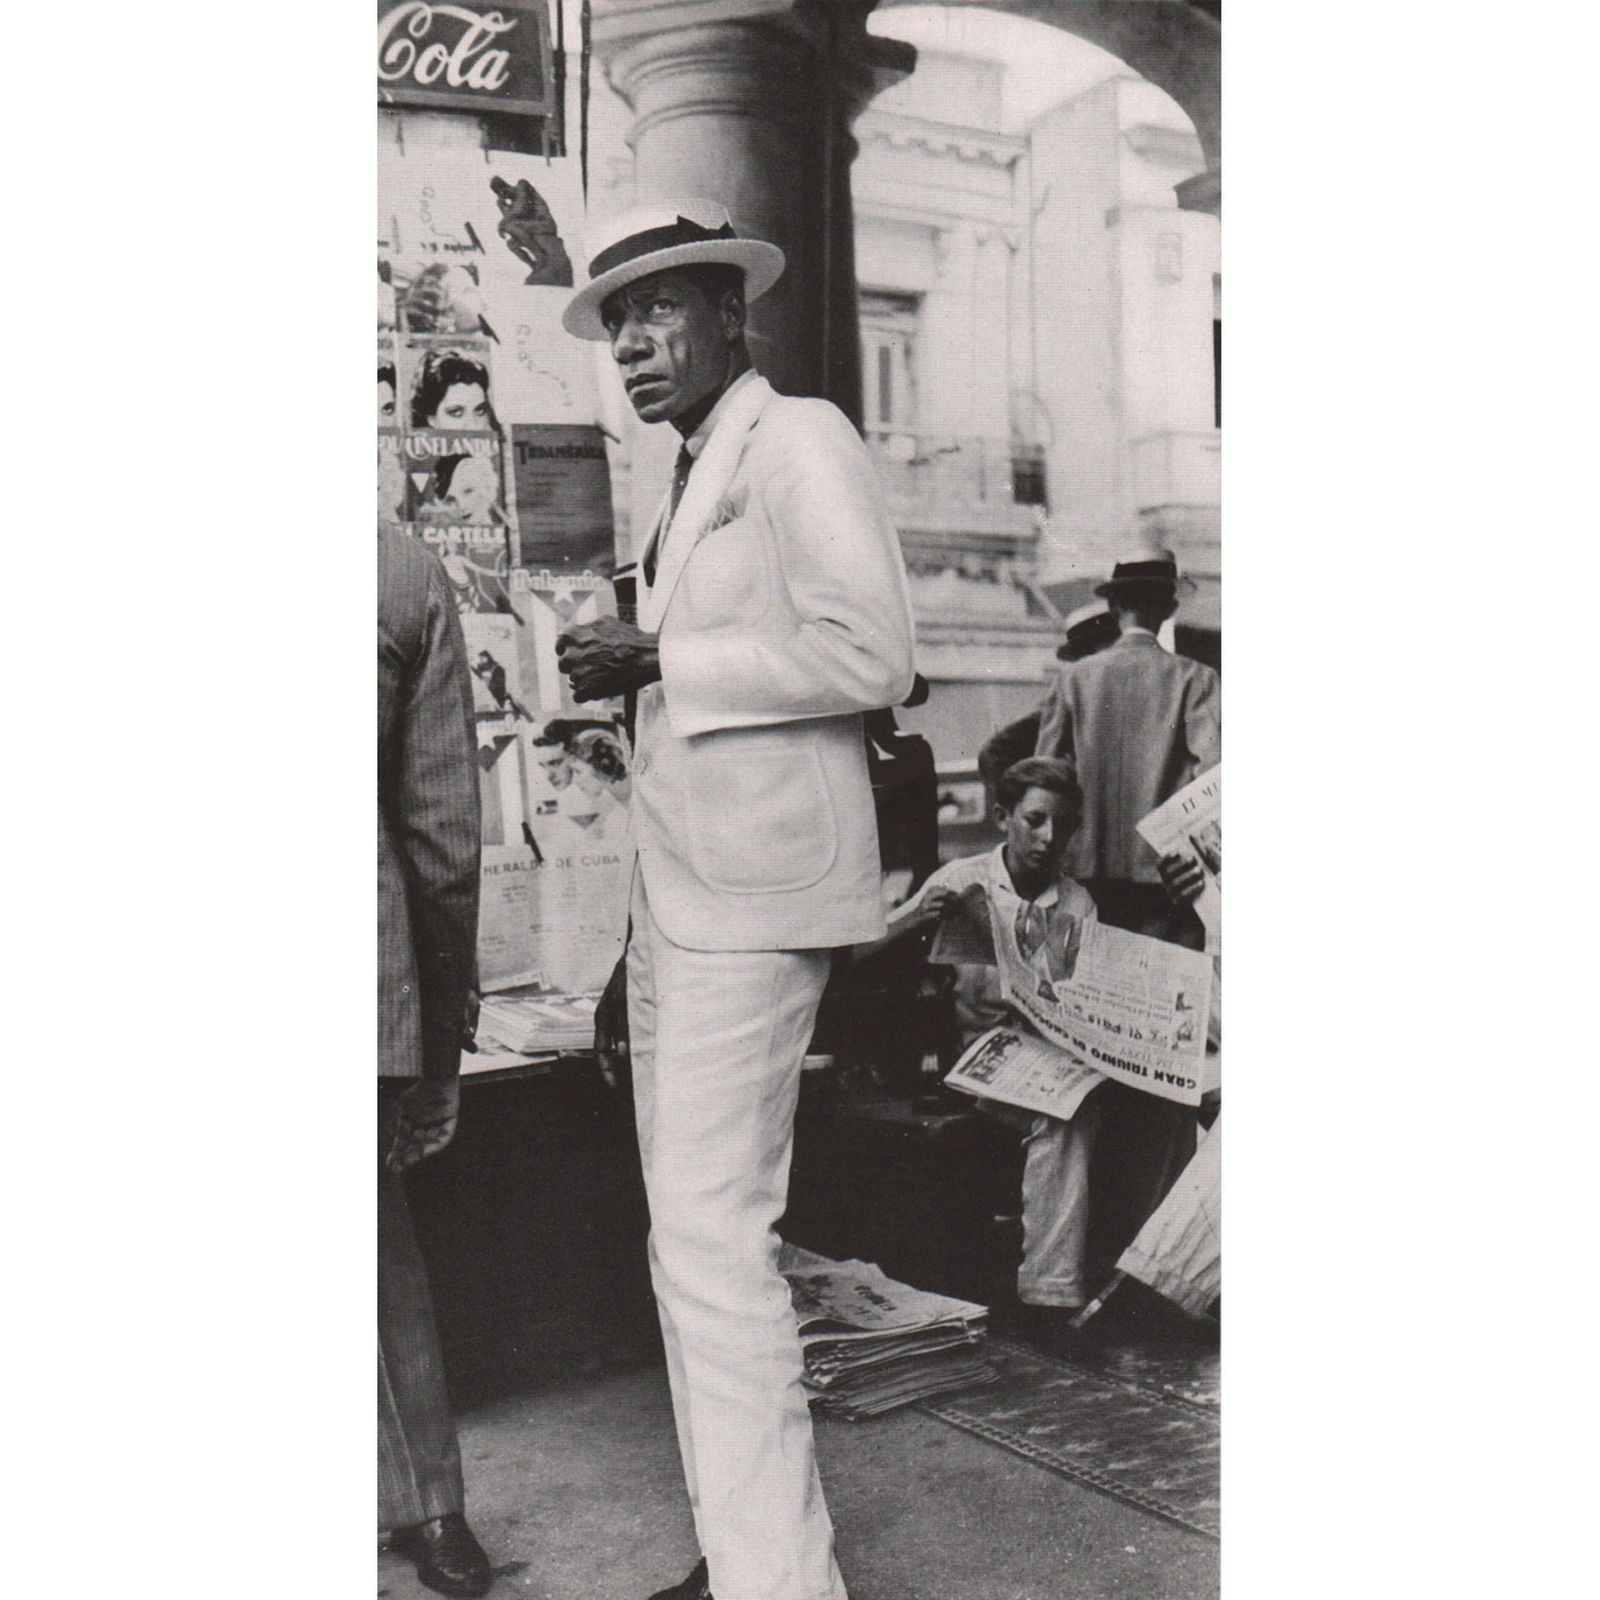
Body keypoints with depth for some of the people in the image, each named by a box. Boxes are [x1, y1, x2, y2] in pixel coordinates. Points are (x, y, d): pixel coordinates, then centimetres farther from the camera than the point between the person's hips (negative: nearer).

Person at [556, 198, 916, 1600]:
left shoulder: (798, 439, -5)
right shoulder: (698, 476, 22)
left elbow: (870, 654, -17)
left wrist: (663, 660, -14)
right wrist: (633, 668, 12)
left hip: (756, 889, -10)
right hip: (678, 889, 10)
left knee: (714, 1238, -11)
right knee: (690, 1237, 12)